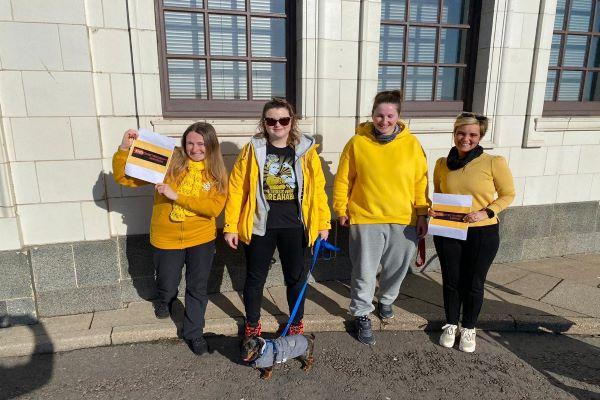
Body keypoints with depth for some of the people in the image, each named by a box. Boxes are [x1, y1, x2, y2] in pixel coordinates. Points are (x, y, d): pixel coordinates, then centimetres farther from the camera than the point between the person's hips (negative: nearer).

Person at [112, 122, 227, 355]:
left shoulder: (216, 172, -7)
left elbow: (215, 207, -20)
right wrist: (124, 149, -27)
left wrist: (177, 196, -26)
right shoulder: (168, 163, -12)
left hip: (201, 240, 1)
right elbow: (124, 178, -11)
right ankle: (165, 300, 55)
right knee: (167, 285, 18)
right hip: (166, 239, 0)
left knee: (198, 288, 13)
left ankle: (193, 332, 36)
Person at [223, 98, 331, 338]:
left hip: (294, 227, 1)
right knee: (255, 277, 14)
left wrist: (323, 223, 0)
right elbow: (236, 189, -4)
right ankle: (252, 324, 37)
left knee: (296, 276, 15)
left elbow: (318, 189, 0)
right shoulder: (252, 151, -4)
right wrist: (231, 226, -6)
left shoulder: (306, 151, -1)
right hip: (259, 226, 0)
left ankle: (296, 322, 38)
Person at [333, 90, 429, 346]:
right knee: (364, 272, 5)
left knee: (396, 269, 17)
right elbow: (342, 180, 1)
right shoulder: (357, 142, -5)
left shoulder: (411, 144, -1)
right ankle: (362, 314, 25)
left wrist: (422, 214, 2)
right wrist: (341, 210, 1)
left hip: (404, 221, 2)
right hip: (366, 219, -2)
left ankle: (386, 301, 45)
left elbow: (420, 181, 4)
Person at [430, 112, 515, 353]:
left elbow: (508, 194, -2)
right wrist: (433, 209, -8)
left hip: (482, 234, -2)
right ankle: (451, 324, 36)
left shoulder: (494, 162, -11)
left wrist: (486, 212, -18)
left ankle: (468, 328, 34)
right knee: (451, 281, 14)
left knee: (473, 284, 11)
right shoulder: (443, 164, 0)